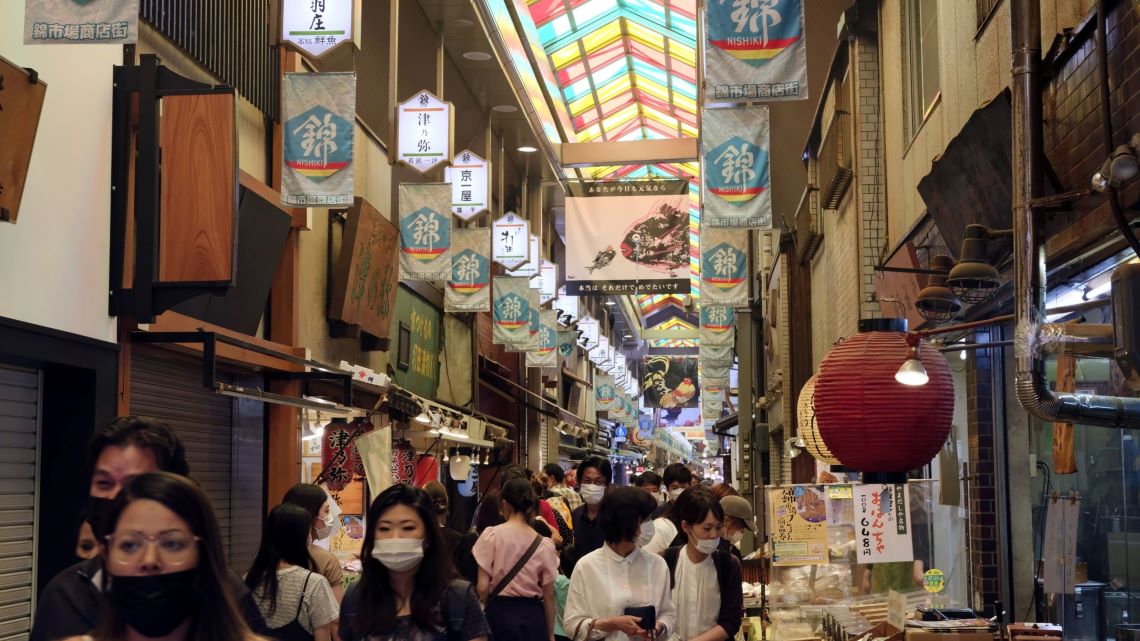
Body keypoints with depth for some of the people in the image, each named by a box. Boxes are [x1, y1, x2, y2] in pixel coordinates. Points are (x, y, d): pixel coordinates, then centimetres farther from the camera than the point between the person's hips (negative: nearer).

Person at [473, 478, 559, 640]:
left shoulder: (492, 535, -7)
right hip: (533, 616, 2)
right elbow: (548, 596, 2)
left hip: (500, 613, -2)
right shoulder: (544, 544, 0)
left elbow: (482, 587, -9)